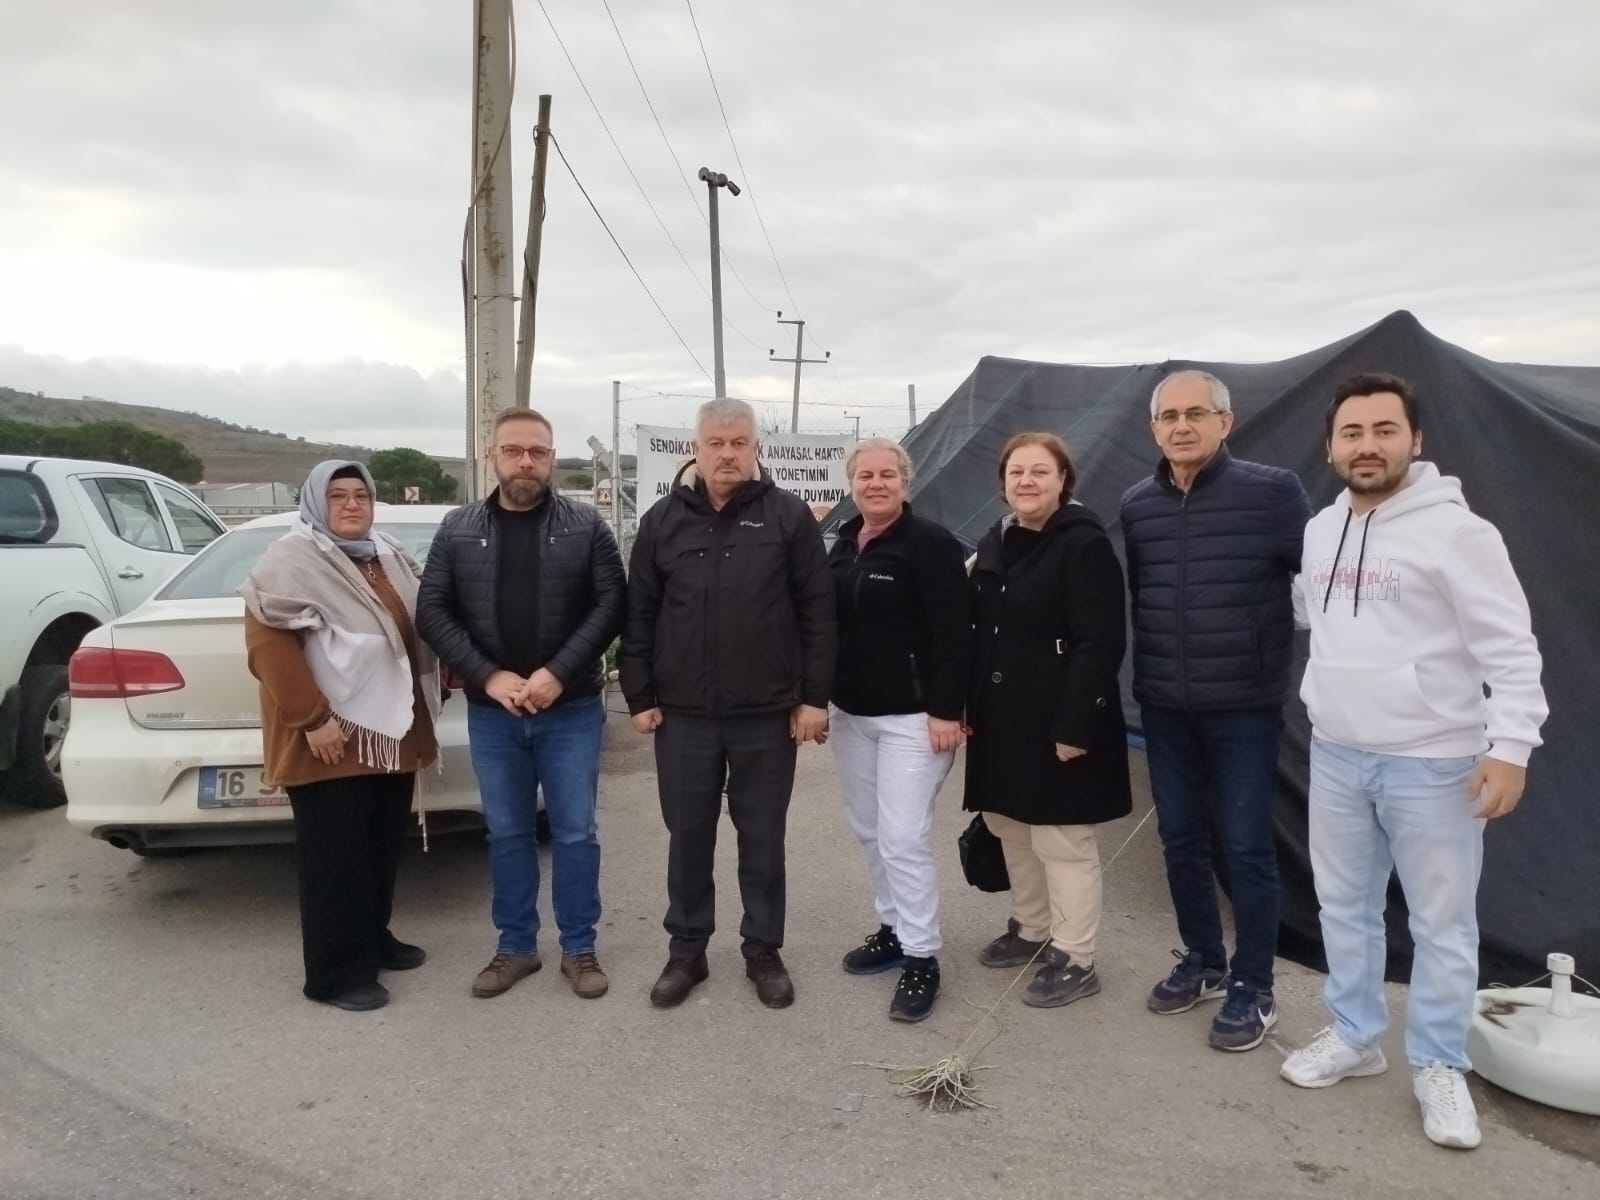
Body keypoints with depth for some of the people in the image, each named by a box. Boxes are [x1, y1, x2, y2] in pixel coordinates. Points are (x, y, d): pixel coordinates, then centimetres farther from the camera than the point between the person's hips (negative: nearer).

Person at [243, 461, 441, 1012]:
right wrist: (311, 719, -22)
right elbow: (266, 643, -19)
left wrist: (431, 694, 16)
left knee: (384, 846, 16)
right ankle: (337, 973, 9)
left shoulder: (389, 556, 13)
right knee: (335, 855, -1)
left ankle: (375, 939, 32)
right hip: (334, 739, -8)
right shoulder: (293, 560, -11)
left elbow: (417, 630, 23)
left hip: (392, 733, 8)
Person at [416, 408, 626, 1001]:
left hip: (572, 710, -1)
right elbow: (432, 612, 0)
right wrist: (489, 677, -12)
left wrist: (559, 673, -16)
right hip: (491, 713, 2)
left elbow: (611, 603, -6)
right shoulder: (458, 530, 3)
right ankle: (515, 947, 27)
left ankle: (579, 949, 22)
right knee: (507, 835, 13)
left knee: (575, 834, 7)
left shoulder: (585, 526, -2)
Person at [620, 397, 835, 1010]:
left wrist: (813, 696, -5)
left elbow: (817, 612, -2)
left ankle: (764, 951, 27)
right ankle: (686, 950, 28)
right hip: (683, 714, 2)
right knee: (688, 837, 12)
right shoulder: (662, 520, 4)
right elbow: (639, 615, 7)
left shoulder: (789, 516, -2)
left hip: (768, 715, -1)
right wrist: (640, 697, 3)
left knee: (762, 839, 11)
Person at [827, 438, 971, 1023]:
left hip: (913, 715, -8)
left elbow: (953, 634, -16)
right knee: (869, 831, 15)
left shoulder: (930, 543, -11)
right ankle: (894, 928, 30)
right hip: (851, 712, 8)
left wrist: (947, 710, -21)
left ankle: (921, 957, 4)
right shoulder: (842, 545, 11)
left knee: (904, 837, -8)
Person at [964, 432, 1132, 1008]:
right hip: (1002, 718, 8)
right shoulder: (995, 543, 11)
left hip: (1058, 721, -8)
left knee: (1062, 840, 1)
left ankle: (1074, 960, 15)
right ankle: (1030, 930, 36)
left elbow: (1100, 644, -19)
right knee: (1013, 829, 19)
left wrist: (1074, 726, -23)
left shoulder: (1085, 545, -14)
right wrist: (968, 705, 9)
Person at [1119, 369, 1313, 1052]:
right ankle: (1203, 961, 33)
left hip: (1244, 707, -4)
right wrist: (1146, 674, 14)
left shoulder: (1272, 493, -11)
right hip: (1164, 708, 5)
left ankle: (1253, 989, 21)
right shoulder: (1136, 506, 3)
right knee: (1180, 838, 14)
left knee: (1245, 847, 4)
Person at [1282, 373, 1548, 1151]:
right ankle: (1354, 1037, 34)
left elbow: (1510, 650, -14)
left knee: (1441, 922, 7)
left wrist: (1510, 745, -18)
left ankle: (1439, 1067, 25)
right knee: (1343, 905, 17)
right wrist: (1322, 699, 17)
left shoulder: (1455, 530, -14)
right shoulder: (1319, 531, 6)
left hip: (1433, 764, -6)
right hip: (1336, 757, 6)